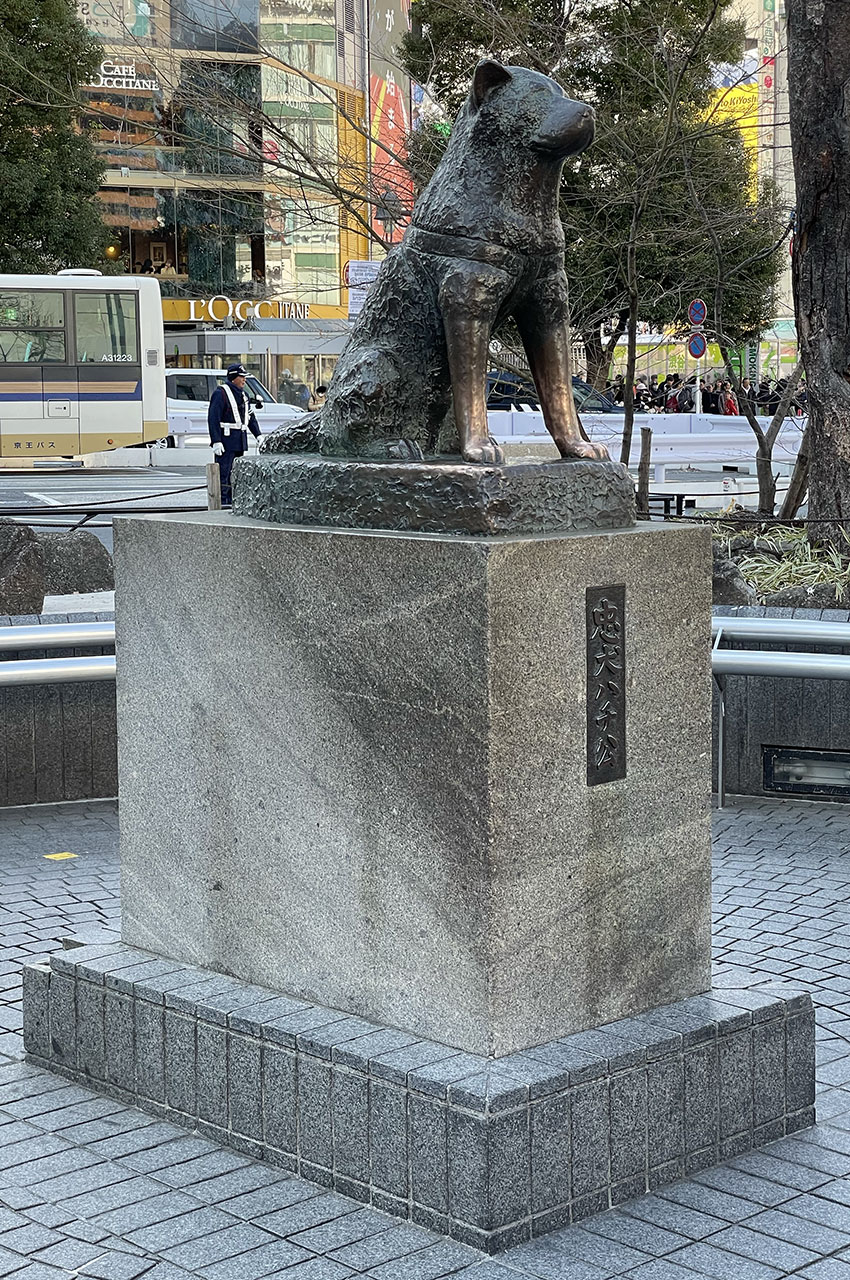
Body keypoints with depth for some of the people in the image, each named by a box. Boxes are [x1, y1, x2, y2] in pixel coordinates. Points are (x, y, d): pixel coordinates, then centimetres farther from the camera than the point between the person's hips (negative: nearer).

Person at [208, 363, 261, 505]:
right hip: (226, 440, -9)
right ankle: (221, 501, -7)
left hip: (240, 439, 9)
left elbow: (251, 416, 22)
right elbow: (213, 419, -15)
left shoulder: (243, 394, 16)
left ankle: (231, 500, 18)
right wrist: (216, 441, -22)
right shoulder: (220, 393, -11)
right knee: (224, 471, -8)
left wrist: (258, 435, 11)